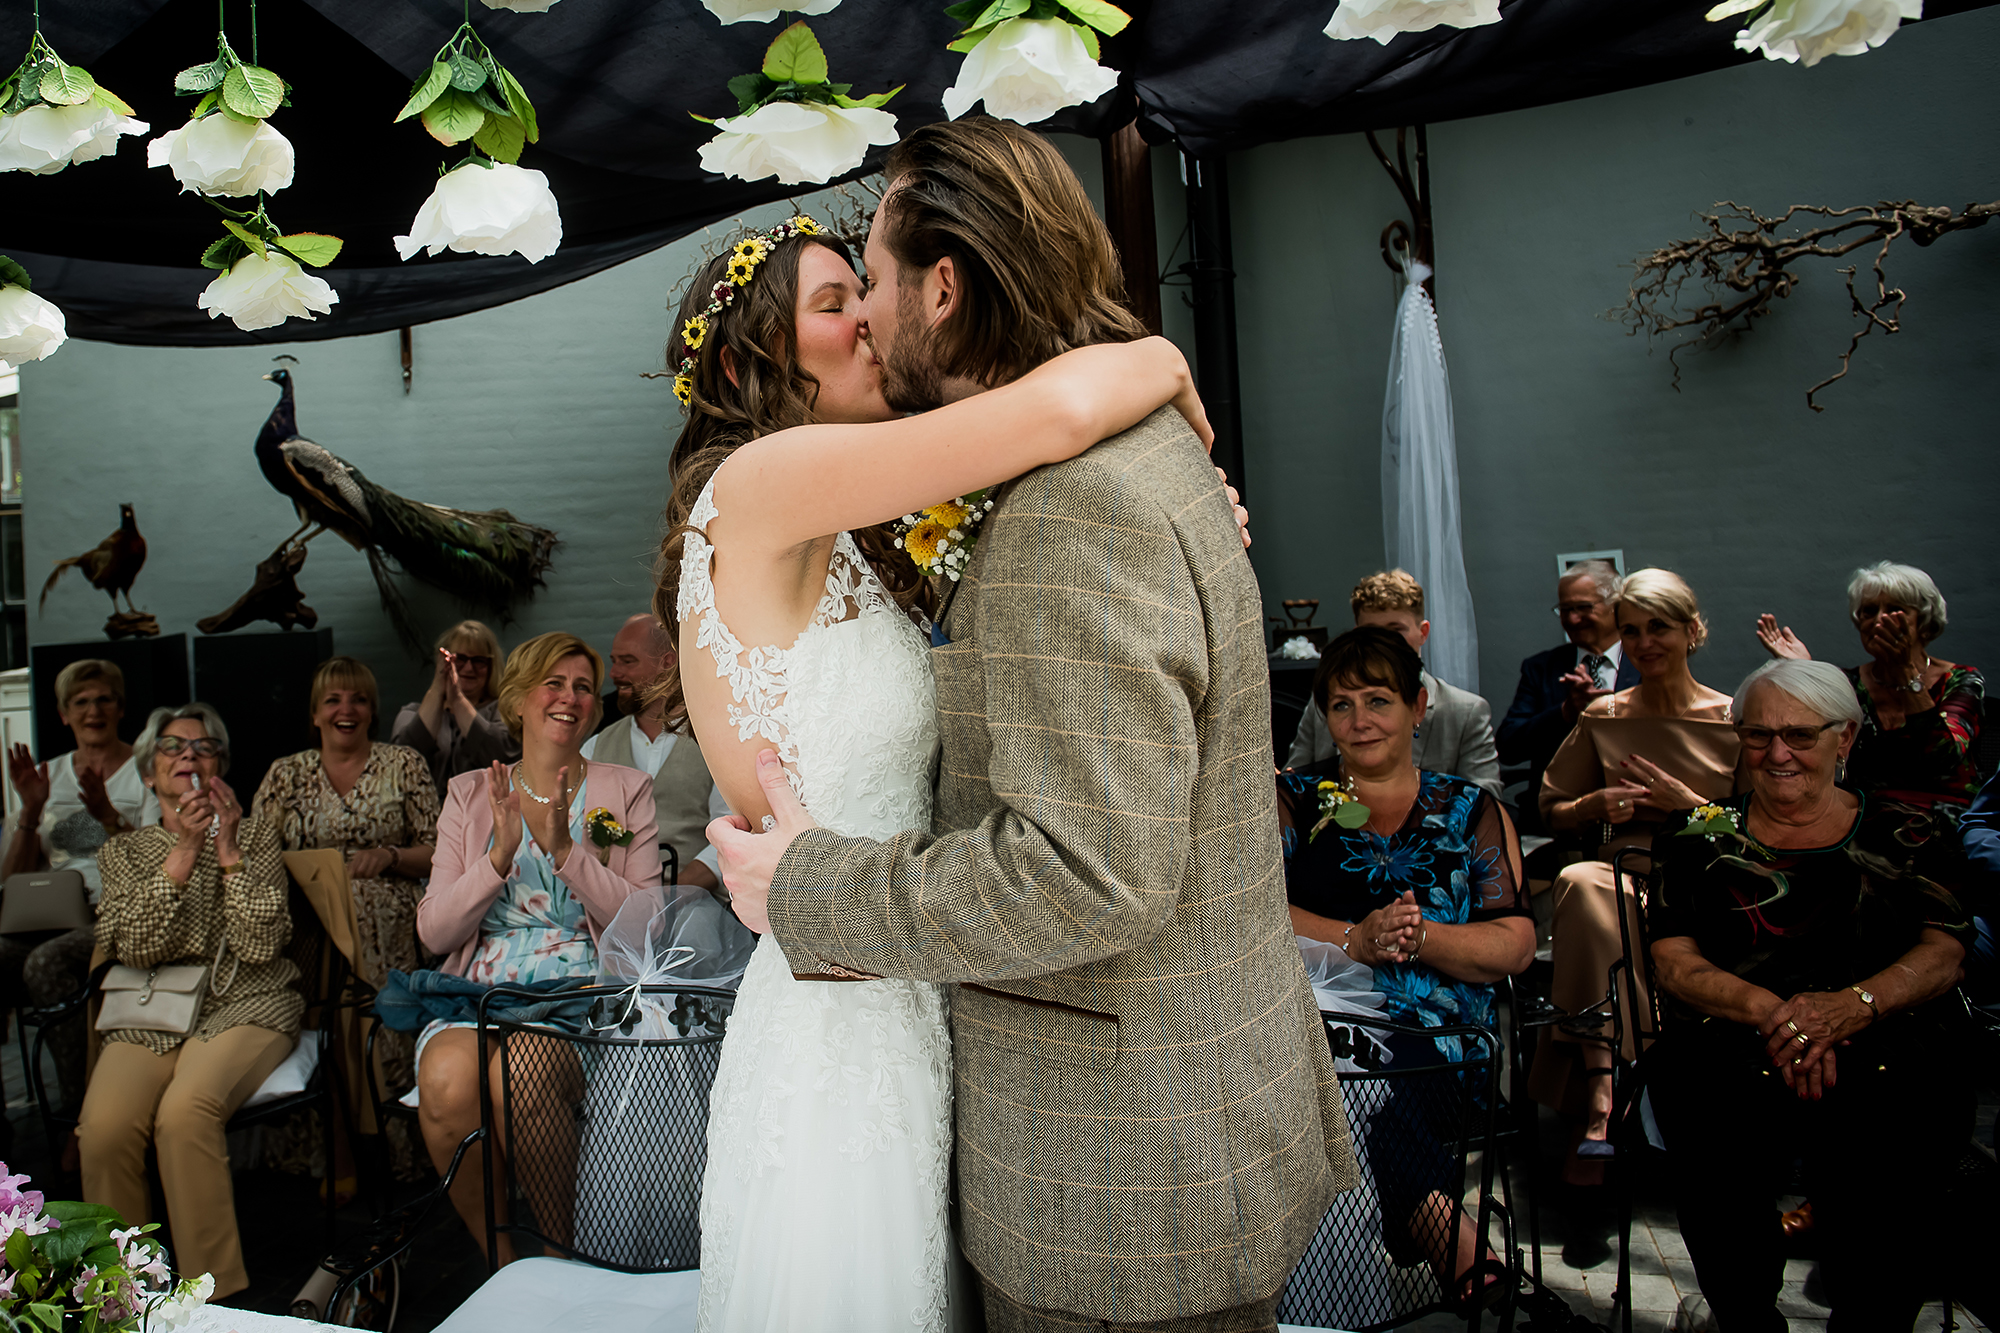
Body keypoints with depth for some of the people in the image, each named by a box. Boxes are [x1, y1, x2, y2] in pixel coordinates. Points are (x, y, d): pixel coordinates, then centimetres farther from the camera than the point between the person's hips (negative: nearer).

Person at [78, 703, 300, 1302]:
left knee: (183, 1113, -32)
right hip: (149, 1016, 2)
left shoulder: (255, 835, 10)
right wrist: (184, 850, -9)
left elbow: (263, 944, -5)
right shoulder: (122, 852, 16)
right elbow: (133, 949, -3)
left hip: (245, 1005, -2)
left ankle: (217, 1300, -21)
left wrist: (228, 845, -7)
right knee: (104, 1127, -28)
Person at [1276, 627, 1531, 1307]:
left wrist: (1419, 938, -12)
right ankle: (1470, 1267, -26)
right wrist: (1356, 939, -14)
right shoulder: (1291, 800, 18)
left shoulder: (1473, 812, 19)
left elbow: (1515, 945, 8)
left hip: (1436, 1040, -1)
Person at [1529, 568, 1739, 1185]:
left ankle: (1596, 1106, -29)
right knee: (1581, 884, -37)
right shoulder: (1603, 717, 12)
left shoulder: (1732, 720, 7)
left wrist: (1689, 805, -9)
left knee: (1585, 890, -37)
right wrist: (1595, 805, -4)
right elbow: (1552, 808, 18)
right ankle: (1602, 1092, -38)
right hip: (1621, 867, 2)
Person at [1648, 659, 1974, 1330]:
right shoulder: (1700, 834, 15)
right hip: (1729, 1049, 0)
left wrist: (1852, 1004, -17)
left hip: (1886, 1050, 0)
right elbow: (1673, 962, 6)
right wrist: (1769, 1010, -14)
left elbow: (1942, 954, 4)